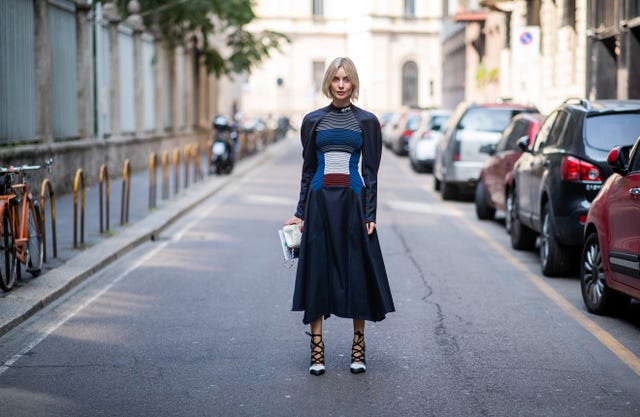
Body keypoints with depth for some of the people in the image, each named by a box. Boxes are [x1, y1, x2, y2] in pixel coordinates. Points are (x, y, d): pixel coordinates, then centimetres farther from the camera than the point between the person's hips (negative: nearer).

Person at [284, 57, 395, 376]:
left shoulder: (367, 121, 4)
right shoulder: (313, 120, 9)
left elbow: (371, 172, 2)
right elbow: (307, 169, 11)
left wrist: (370, 214, -6)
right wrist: (300, 212, 7)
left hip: (353, 200, -1)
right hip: (319, 200, 2)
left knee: (357, 272, 1)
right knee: (316, 271, 0)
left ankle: (358, 349, 11)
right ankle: (317, 350, 5)